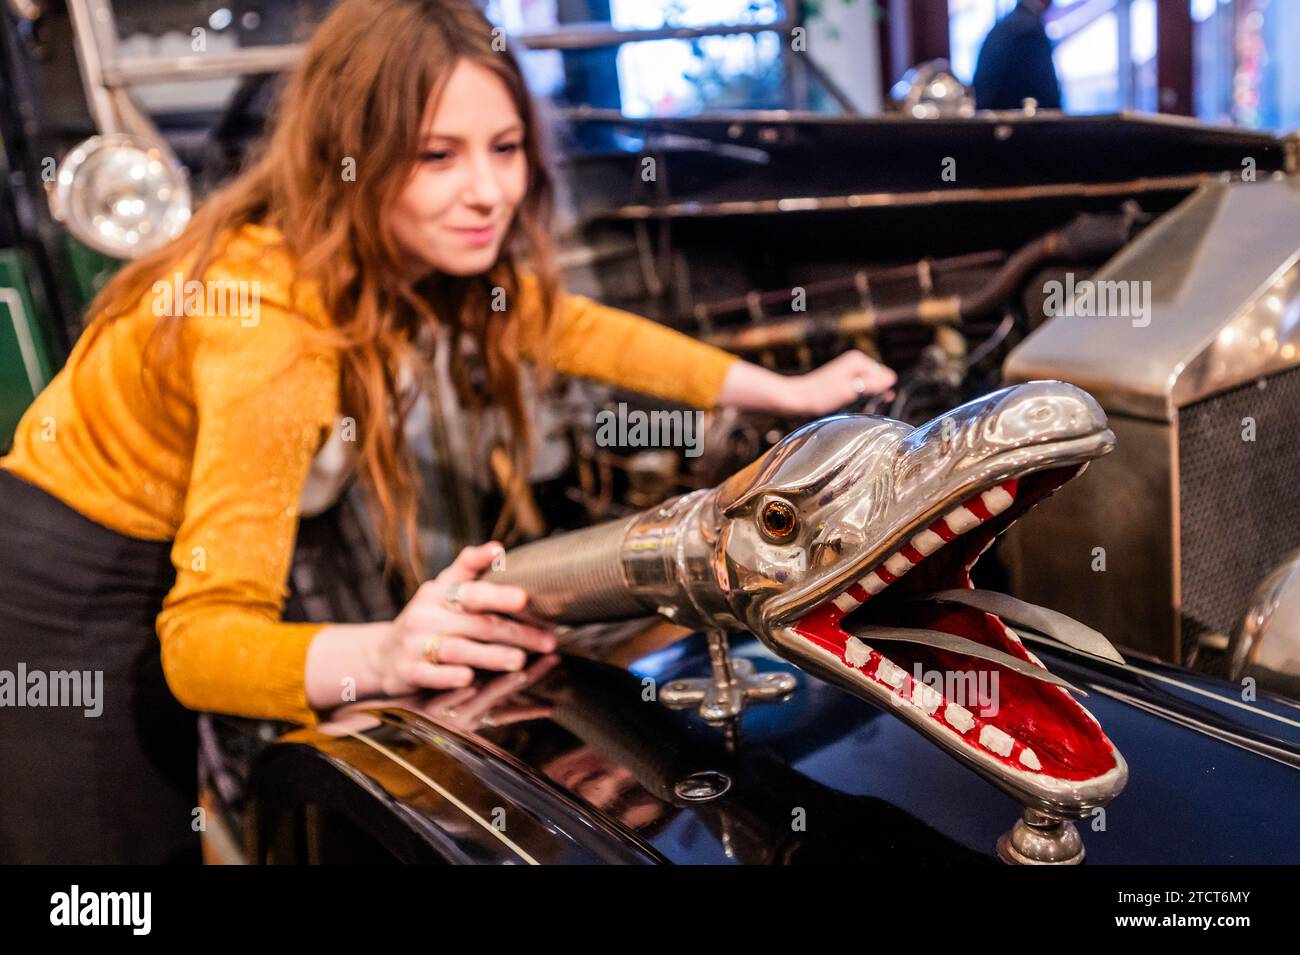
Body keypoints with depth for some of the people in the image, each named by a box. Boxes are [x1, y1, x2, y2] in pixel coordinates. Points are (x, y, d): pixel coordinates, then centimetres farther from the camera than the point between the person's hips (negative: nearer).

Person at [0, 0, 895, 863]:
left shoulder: (411, 260, -12)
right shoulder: (272, 315, -36)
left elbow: (571, 327, 3)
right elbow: (203, 635, -38)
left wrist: (790, 392, 5)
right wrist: (386, 655, -59)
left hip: (160, 569, 7)